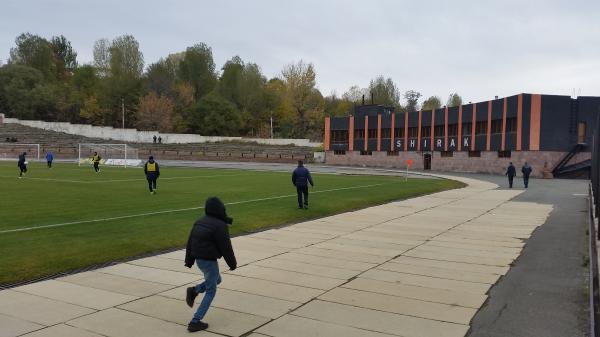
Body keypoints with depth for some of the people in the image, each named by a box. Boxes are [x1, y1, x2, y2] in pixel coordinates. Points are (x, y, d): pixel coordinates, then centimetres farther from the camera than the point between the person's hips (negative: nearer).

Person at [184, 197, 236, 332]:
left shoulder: (199, 222, 8)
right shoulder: (220, 226, -17)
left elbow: (190, 242, 14)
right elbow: (226, 247, -14)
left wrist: (189, 260, 22)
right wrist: (232, 263, -1)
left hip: (199, 259, 8)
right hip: (209, 261, -8)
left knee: (217, 280, 27)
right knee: (210, 291, 4)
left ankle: (194, 291, 8)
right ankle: (195, 322, 2)